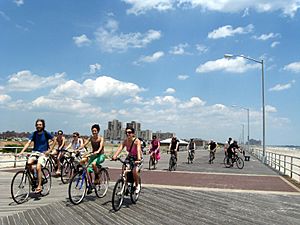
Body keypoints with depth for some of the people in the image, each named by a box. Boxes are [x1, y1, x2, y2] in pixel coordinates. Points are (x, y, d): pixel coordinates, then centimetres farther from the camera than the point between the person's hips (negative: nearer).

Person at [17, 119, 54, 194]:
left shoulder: (46, 133, -3)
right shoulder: (34, 134, 3)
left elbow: (54, 141, 5)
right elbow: (28, 143, -6)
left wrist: (49, 150, -2)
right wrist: (21, 152, -18)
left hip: (43, 153, -3)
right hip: (35, 152, 3)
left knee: (38, 167, -25)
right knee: (29, 163, -26)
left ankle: (39, 186, -14)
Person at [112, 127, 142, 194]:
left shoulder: (137, 141, -23)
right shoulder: (125, 141, -11)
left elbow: (138, 150, -38)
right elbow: (120, 148, -24)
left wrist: (139, 159, -56)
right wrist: (114, 156, -41)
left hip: (137, 159, -5)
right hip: (129, 158, 5)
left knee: (134, 171, -26)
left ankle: (137, 186, 1)